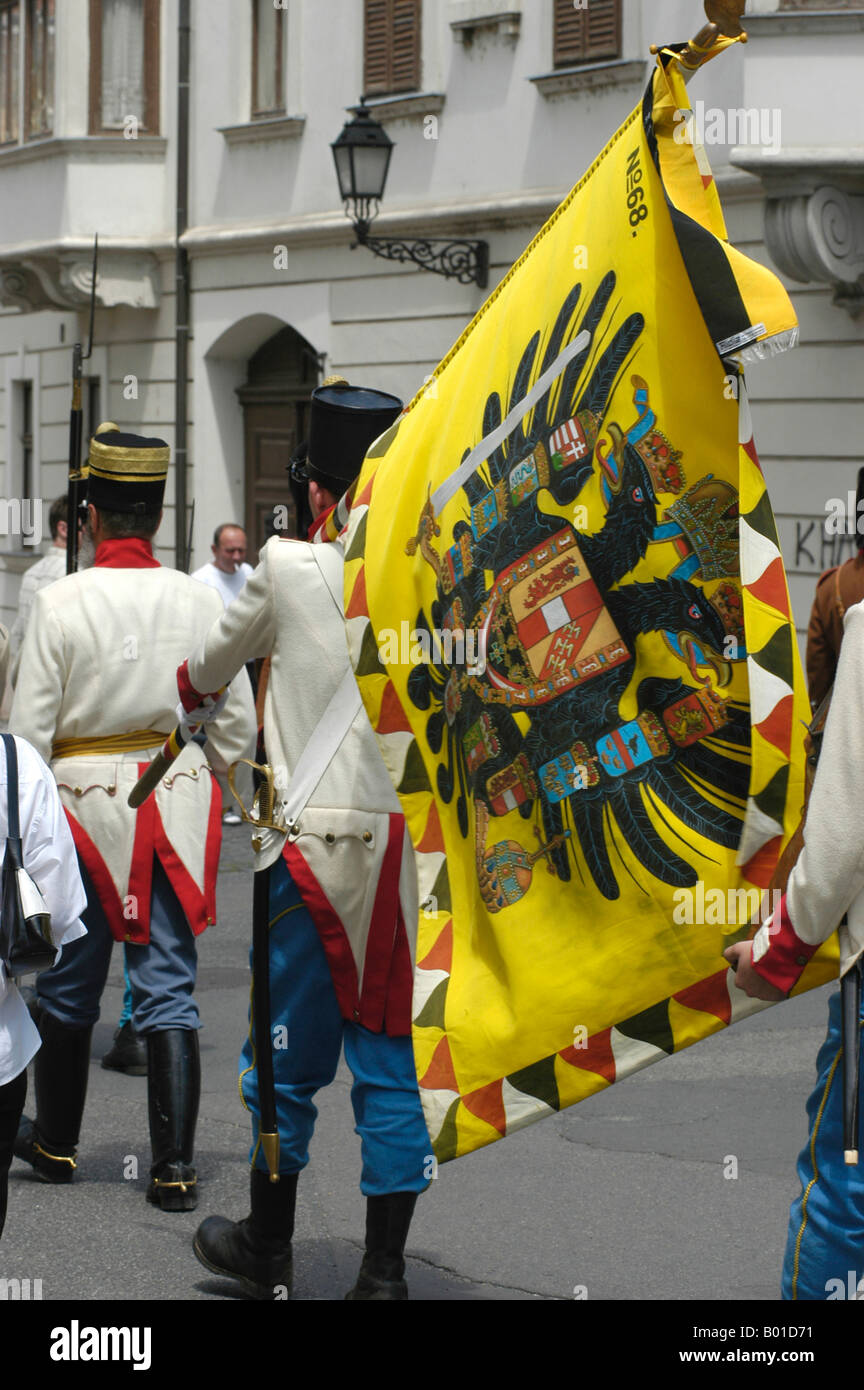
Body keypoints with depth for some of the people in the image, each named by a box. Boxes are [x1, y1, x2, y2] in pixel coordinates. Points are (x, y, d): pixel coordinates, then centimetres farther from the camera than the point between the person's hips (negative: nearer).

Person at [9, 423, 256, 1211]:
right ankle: (175, 1166, -1)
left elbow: (29, 731, -9)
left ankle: (56, 1143, 29)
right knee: (170, 992, 4)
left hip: (85, 799, -1)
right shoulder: (199, 603, -4)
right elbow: (239, 727, 1)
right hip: (179, 800, 2)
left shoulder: (60, 603, -10)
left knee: (68, 988, 15)